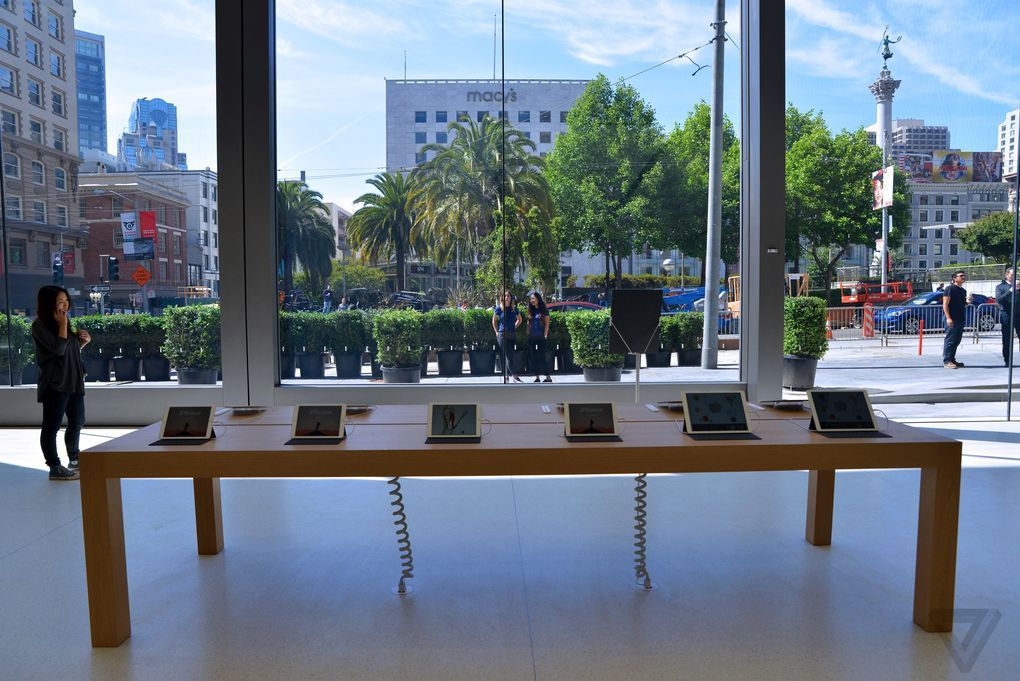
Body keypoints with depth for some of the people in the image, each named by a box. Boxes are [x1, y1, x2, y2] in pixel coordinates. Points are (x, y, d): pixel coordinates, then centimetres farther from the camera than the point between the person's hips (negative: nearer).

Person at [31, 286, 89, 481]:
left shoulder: (64, 322, 14)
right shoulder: (40, 326, -10)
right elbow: (58, 349, -20)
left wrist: (84, 341, 5)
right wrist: (62, 325, -16)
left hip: (74, 382, 9)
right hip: (55, 384, -8)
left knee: (77, 422, 15)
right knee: (52, 426, -3)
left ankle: (74, 459, 28)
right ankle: (55, 467, 0)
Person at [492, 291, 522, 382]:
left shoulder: (514, 308, 7)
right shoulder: (499, 308, -1)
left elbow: (519, 319, 22)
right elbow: (494, 321, 11)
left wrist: (514, 327, 12)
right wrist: (497, 331, 5)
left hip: (512, 334, 3)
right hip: (502, 334, -3)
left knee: (508, 355, 6)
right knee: (507, 355, -11)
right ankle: (514, 376, -19)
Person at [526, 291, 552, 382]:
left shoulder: (544, 310, -3)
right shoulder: (531, 310, 10)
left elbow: (547, 324, -4)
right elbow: (529, 323, 15)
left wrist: (545, 335, -10)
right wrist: (528, 334, 7)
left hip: (540, 337, -5)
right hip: (531, 337, 5)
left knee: (541, 357, -8)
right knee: (532, 357, 4)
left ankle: (548, 377, -1)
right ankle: (537, 377, 11)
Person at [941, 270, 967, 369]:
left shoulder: (963, 290, 18)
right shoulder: (950, 288, -6)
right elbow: (945, 304, -12)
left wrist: (967, 302, 5)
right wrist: (948, 318, -20)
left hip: (961, 319, 8)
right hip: (952, 320, -8)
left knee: (957, 341, 10)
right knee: (950, 340, -8)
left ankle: (952, 360, 17)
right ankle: (946, 361, -7)